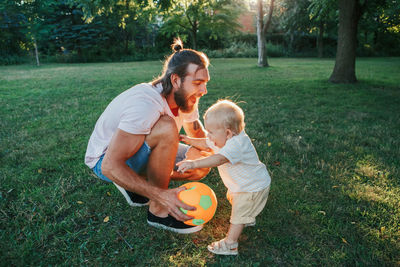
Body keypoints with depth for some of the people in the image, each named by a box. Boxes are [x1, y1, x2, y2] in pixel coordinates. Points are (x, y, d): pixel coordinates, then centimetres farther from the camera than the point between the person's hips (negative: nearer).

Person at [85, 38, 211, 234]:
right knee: (167, 128, -34)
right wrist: (161, 195, -42)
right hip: (106, 160, -8)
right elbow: (110, 166, -36)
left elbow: (200, 138, 8)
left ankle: (134, 182, 9)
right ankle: (157, 211, -17)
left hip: (140, 152, 8)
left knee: (202, 164, -4)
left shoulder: (186, 100, -8)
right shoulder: (145, 104, -34)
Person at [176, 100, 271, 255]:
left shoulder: (236, 144, -40)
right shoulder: (223, 138, -9)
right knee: (232, 197, 31)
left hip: (254, 187, -10)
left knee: (239, 213, -3)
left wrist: (194, 163, -62)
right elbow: (206, 144, 11)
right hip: (241, 184, 10)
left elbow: (219, 159, -55)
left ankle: (230, 245, 10)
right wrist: (189, 140, 4)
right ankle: (248, 219, 55)